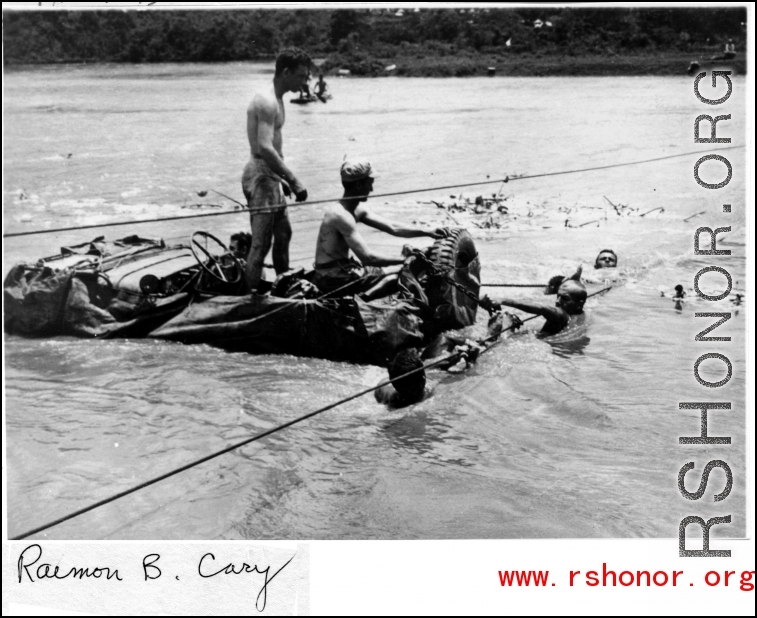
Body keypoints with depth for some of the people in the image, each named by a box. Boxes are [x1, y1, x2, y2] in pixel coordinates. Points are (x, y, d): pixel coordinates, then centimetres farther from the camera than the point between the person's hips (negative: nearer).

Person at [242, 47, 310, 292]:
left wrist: (283, 178, 22)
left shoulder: (275, 99, 14)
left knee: (283, 233, 22)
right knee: (261, 244, -11)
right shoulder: (267, 102, -19)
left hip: (270, 176, 11)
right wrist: (294, 180, -27)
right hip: (261, 177, -11)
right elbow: (264, 148, -29)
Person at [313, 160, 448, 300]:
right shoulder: (342, 216, -23)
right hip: (333, 281, -10)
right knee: (396, 280, -13)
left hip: (342, 270, 10)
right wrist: (402, 258, -16)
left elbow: (392, 227, 9)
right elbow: (367, 257, -27)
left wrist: (428, 233, 1)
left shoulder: (357, 210, 7)